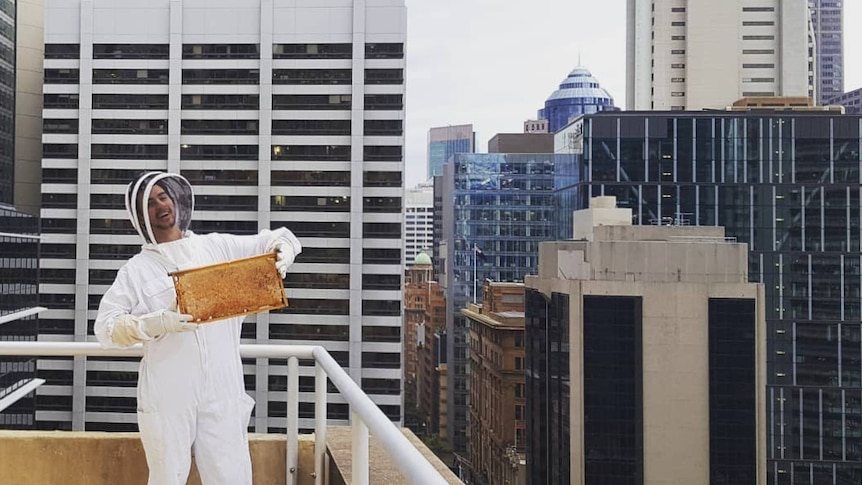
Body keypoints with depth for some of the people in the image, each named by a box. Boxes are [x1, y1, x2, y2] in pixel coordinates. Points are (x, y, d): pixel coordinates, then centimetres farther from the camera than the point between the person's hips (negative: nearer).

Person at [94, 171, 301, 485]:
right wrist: (158, 323, -16)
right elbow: (106, 327, -2)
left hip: (222, 391, 1)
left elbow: (273, 239, 17)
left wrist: (282, 248, -7)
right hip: (167, 396, -1)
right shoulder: (137, 270, 5)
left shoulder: (217, 246, 10)